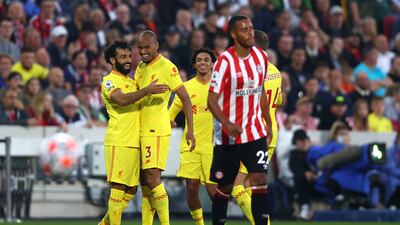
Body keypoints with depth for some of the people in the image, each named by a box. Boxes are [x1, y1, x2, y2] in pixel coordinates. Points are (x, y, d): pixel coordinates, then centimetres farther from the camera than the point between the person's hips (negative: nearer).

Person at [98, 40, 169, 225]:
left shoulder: (132, 82, 22)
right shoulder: (109, 81, -4)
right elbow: (121, 99, -24)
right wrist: (147, 90, -30)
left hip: (134, 143, 9)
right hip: (118, 142, -9)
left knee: (131, 189, 10)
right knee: (118, 187, -10)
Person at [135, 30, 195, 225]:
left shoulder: (167, 67, -9)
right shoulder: (140, 68, 14)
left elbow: (185, 99, -11)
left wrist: (190, 130, -16)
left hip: (157, 130, -8)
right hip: (141, 130, 8)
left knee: (152, 176, -15)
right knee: (144, 180, 6)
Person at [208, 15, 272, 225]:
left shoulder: (261, 56, 3)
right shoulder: (225, 61, -14)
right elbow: (212, 99, -18)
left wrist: (268, 123, 17)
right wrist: (226, 124, -34)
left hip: (255, 133, 4)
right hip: (228, 136, -4)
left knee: (260, 181, -10)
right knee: (224, 187, 7)